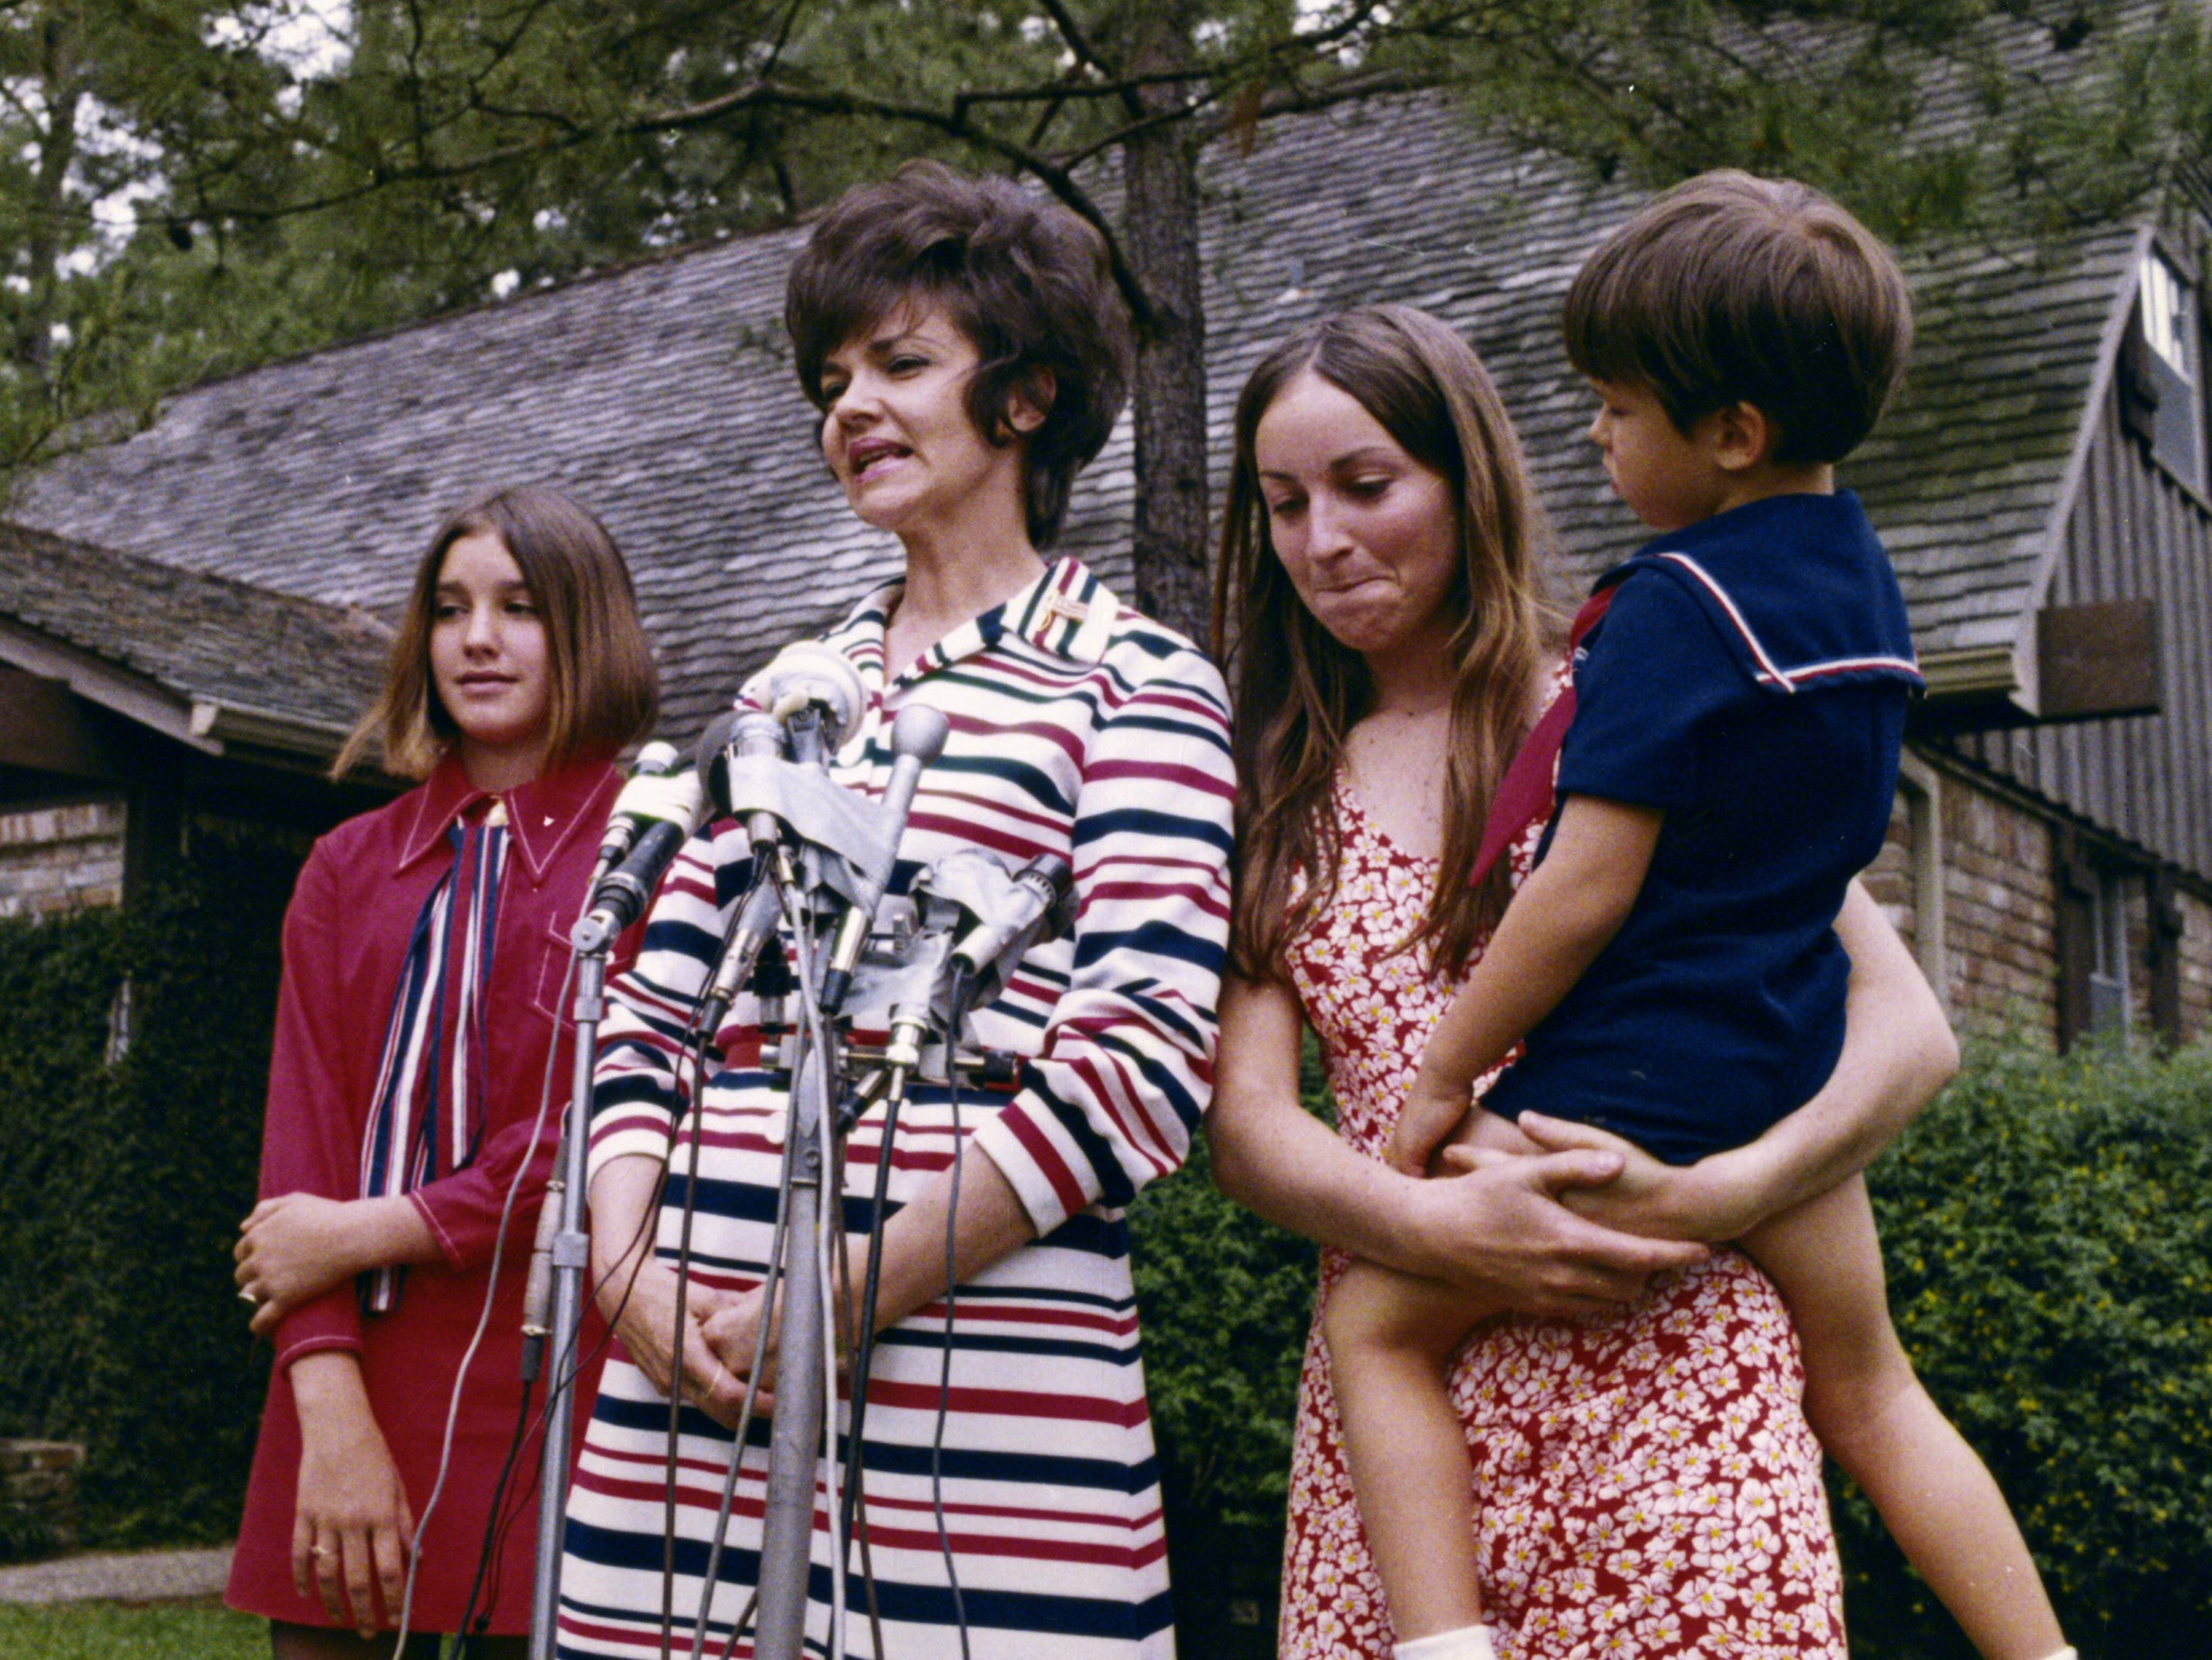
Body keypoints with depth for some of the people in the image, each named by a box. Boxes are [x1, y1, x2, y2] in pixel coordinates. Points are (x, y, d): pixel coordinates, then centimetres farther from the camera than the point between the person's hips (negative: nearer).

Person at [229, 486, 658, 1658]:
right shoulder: (350, 869, 15)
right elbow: (305, 1134, 4)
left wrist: (365, 1233, -7)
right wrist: (330, 1406, -9)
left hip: (554, 1406, -3)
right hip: (358, 1396, 4)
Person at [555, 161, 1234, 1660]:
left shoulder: (1130, 684, 1)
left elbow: (1140, 1059, -10)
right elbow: (649, 1014, 17)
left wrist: (840, 1303, -13)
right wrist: (631, 1267, -1)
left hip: (970, 1376, -5)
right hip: (687, 1362, 5)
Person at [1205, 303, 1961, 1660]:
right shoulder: (1287, 800, 13)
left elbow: (1911, 1033, -2)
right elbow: (1246, 1121, 2)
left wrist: (1705, 1200, -18)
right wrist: (1431, 1225, -18)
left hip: (1666, 1376, -2)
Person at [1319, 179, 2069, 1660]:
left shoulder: (1679, 603, -18)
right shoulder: (1865, 582, 8)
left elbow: (1588, 887, -19)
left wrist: (1443, 1079, -10)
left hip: (1631, 1086, -8)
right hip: (1800, 1078, 9)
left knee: (1378, 1328, 3)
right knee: (1866, 1387, 23)